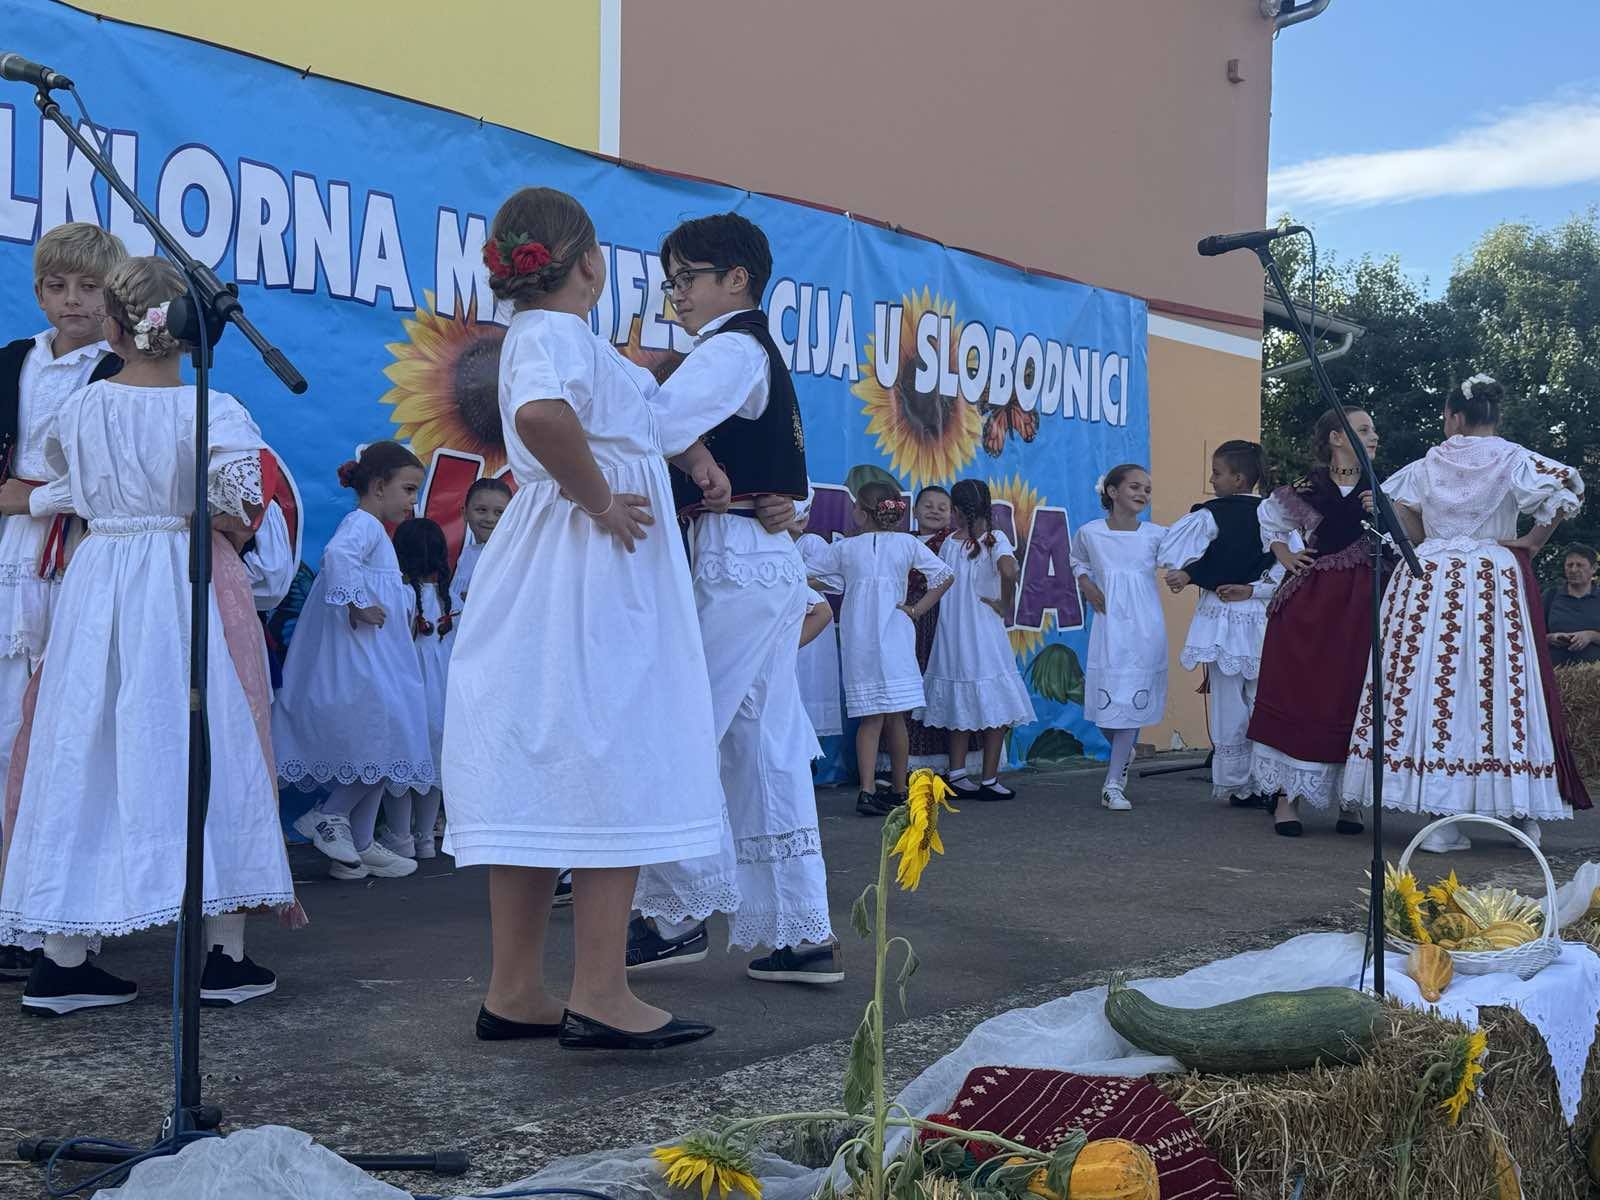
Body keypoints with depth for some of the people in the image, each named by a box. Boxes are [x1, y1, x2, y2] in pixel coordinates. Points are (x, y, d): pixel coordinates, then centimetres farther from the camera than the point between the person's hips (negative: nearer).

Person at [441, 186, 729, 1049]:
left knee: (538, 774, 9)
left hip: (550, 570, 10)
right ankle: (599, 997, -1)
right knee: (613, 773, -5)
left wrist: (692, 455, 25)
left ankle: (514, 992, 16)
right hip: (596, 568, -10)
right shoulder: (556, 332, -11)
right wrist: (598, 499, -21)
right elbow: (543, 413, -34)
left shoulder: (541, 333, 20)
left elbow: (630, 404, 36)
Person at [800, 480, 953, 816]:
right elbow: (945, 576, 4)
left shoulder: (844, 548, 2)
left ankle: (867, 791, -10)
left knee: (871, 718, 1)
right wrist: (917, 609, 6)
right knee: (895, 718, 7)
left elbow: (804, 567, 8)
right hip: (894, 638, 0)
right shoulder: (907, 544, 3)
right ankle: (898, 791, 16)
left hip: (859, 641, 0)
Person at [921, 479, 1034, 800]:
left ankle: (957, 774, 14)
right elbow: (1008, 570, -28)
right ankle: (989, 780, 6)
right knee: (996, 707, 5)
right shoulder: (994, 539, -9)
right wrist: (1006, 606, -14)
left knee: (960, 707, 14)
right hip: (985, 638, -4)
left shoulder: (948, 543, 1)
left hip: (952, 638, 4)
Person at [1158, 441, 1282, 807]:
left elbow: (1169, 551, -13)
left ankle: (1236, 785, 8)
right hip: (1261, 617, 3)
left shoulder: (1211, 515, -8)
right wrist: (1253, 590, -2)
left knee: (1228, 702, 4)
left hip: (1221, 616, -3)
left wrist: (1190, 576, -2)